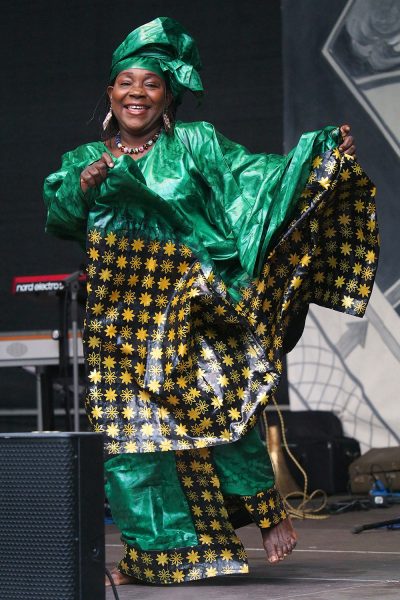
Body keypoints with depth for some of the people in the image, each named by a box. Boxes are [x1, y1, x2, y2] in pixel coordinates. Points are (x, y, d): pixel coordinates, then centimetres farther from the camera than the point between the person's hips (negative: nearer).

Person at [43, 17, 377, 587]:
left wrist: (324, 153, -14)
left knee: (216, 407, -14)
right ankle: (150, 551, 6)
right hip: (121, 319, 2)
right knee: (131, 431, -1)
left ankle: (267, 510, 2)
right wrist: (82, 187, -15)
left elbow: (258, 174, -1)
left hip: (188, 312, -2)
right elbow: (58, 218, 4)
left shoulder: (196, 145, 9)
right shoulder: (84, 160, 16)